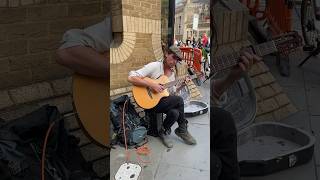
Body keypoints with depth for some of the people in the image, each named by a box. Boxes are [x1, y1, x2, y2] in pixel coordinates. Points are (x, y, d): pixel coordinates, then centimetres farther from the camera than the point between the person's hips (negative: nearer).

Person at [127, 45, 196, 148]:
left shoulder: (172, 72, 9)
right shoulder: (154, 66, -16)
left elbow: (171, 92, 17)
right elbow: (131, 78, -26)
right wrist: (152, 85, -29)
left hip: (164, 100, 7)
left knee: (175, 113, -25)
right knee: (179, 100, -23)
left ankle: (164, 132, 2)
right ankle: (182, 130, -2)